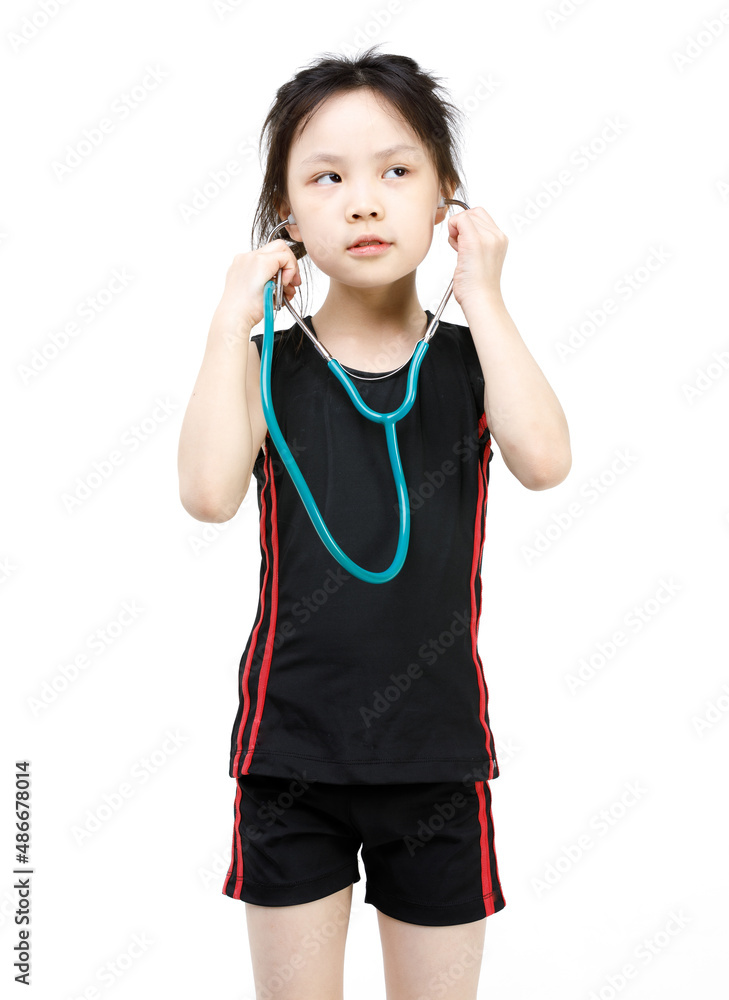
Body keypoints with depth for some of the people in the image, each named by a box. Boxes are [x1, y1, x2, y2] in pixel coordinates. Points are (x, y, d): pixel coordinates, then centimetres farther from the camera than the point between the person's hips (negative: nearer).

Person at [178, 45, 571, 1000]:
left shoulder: (470, 359, -2)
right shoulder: (267, 365, -4)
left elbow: (544, 460, -23)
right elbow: (210, 493, -23)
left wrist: (481, 295, -17)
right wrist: (233, 319, -17)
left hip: (439, 755, 1)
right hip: (292, 753, 0)